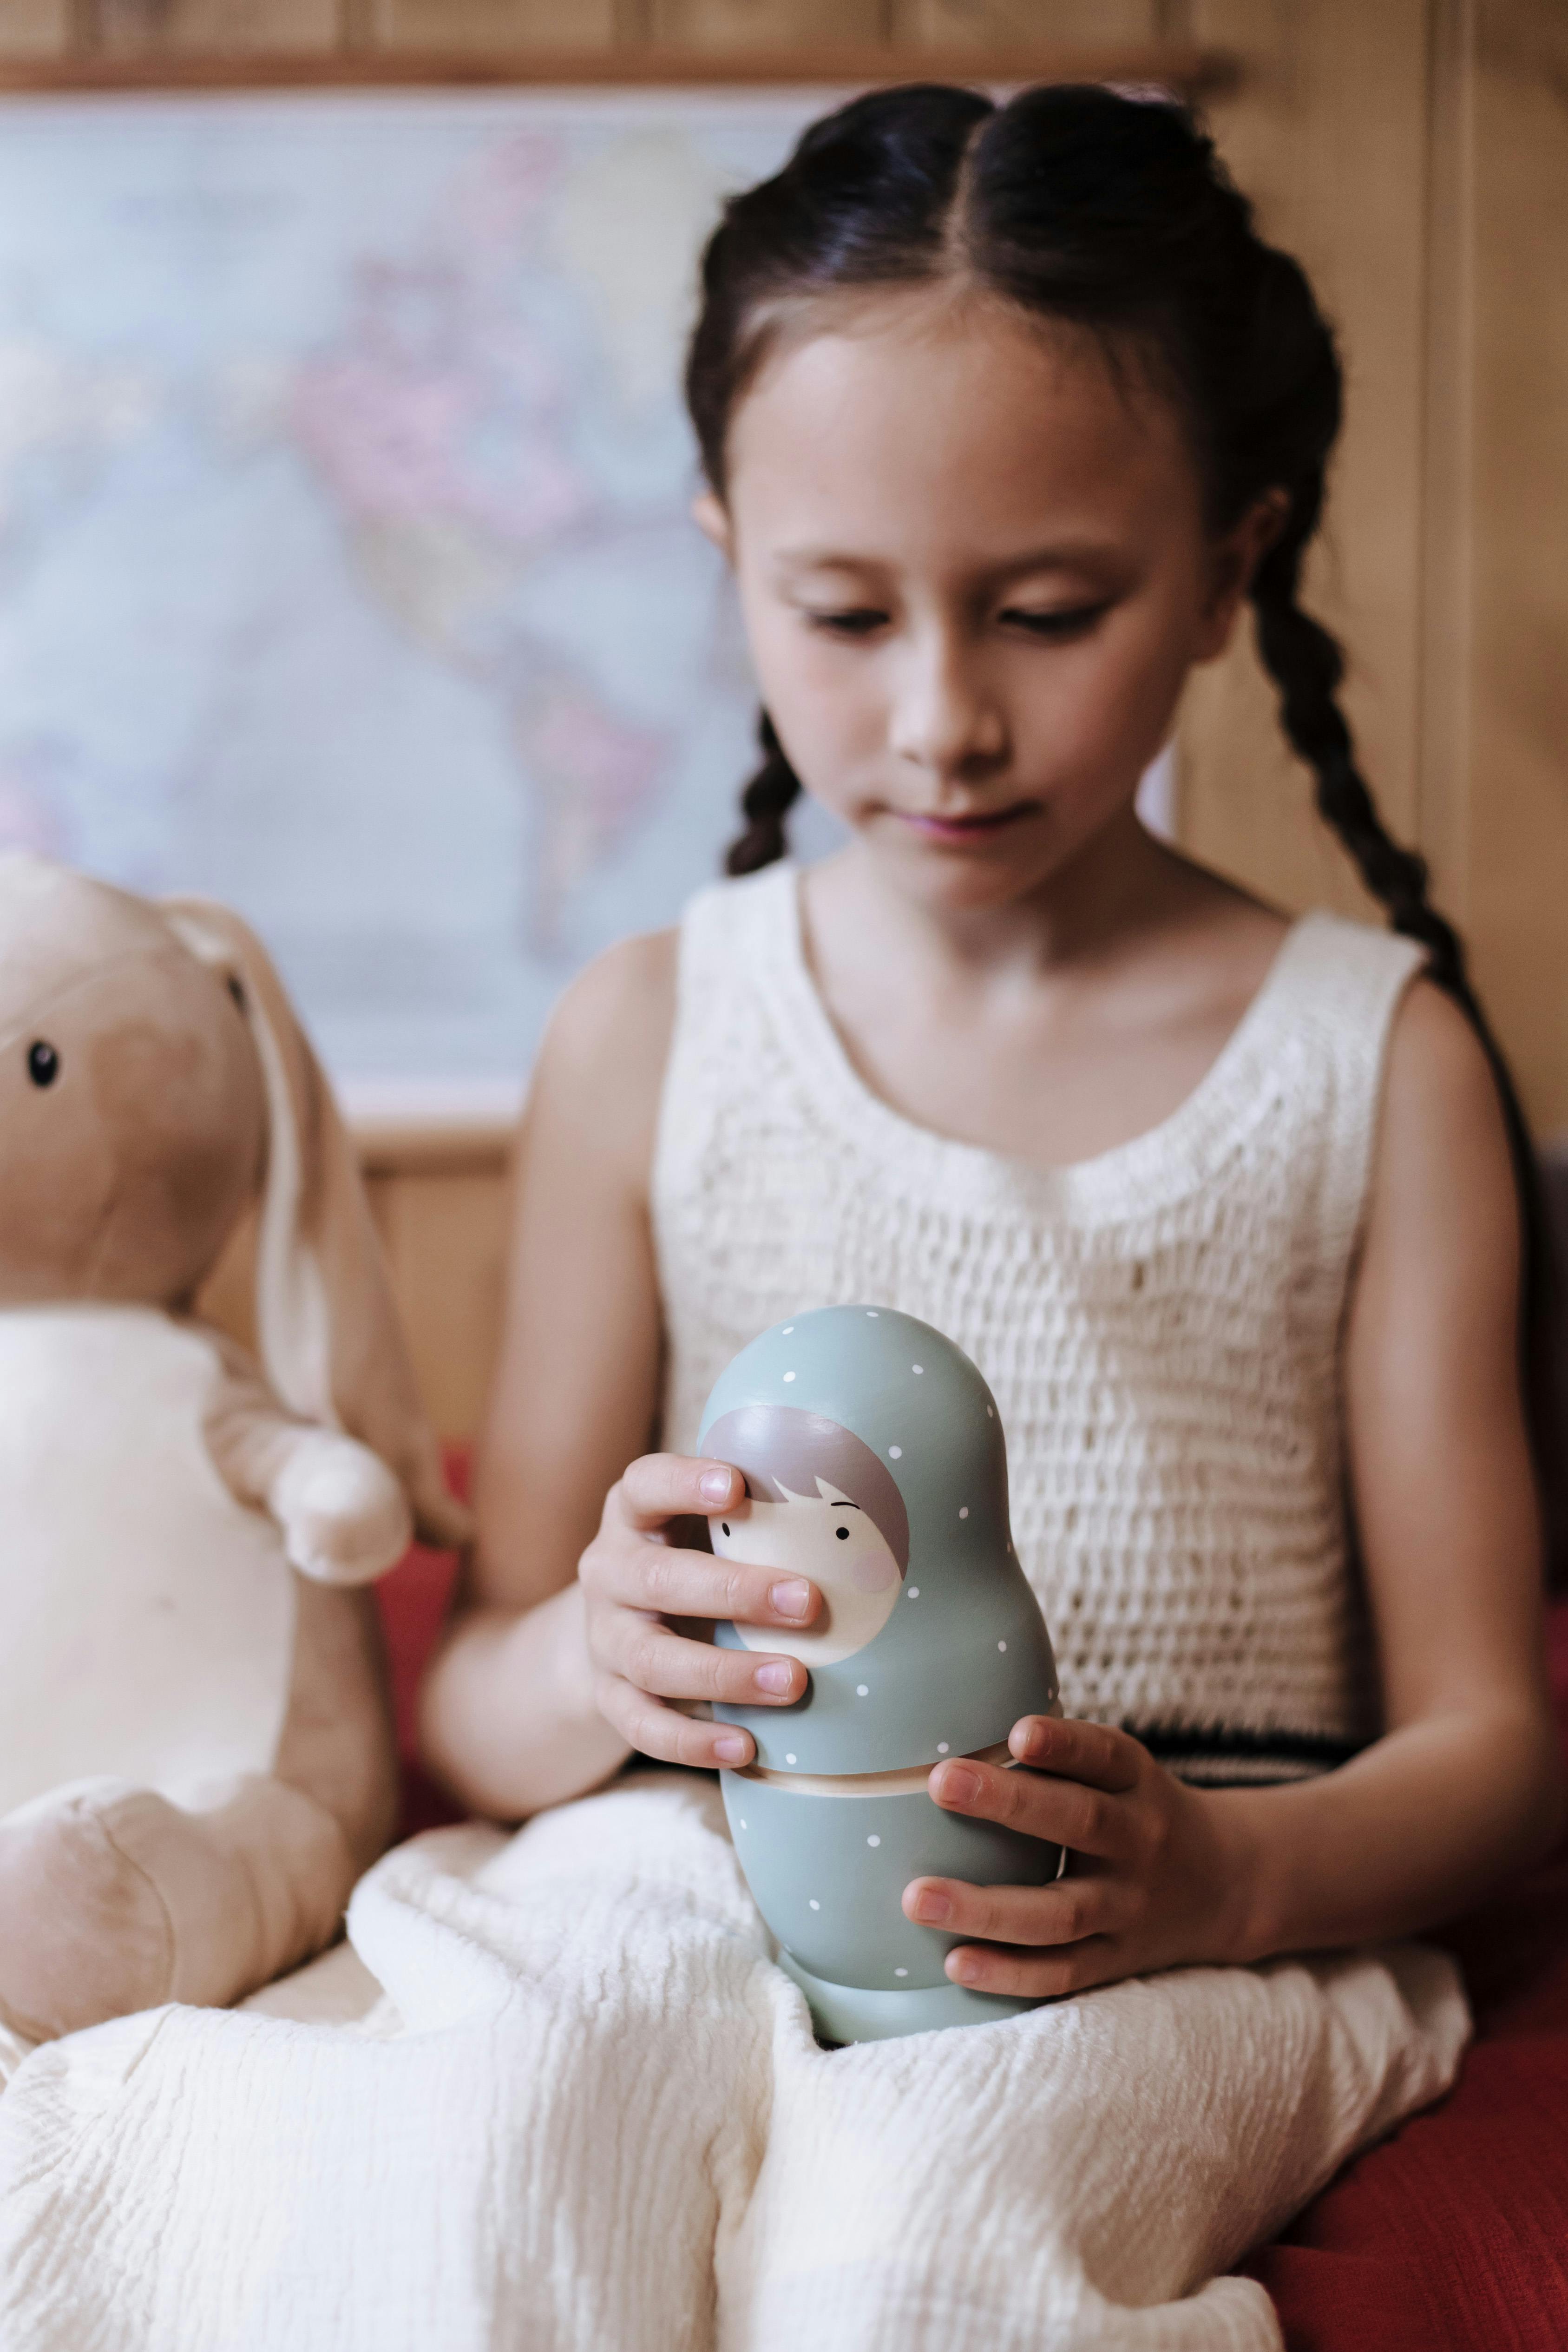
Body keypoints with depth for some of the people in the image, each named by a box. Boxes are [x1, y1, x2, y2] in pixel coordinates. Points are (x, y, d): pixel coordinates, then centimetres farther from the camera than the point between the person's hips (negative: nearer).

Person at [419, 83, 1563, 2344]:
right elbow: (475, 1704, 9)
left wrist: (1216, 1875, -19)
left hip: (1194, 1952, -1)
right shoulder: (646, 1040, 8)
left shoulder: (1378, 1061, 4)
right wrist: (586, 1663, -17)